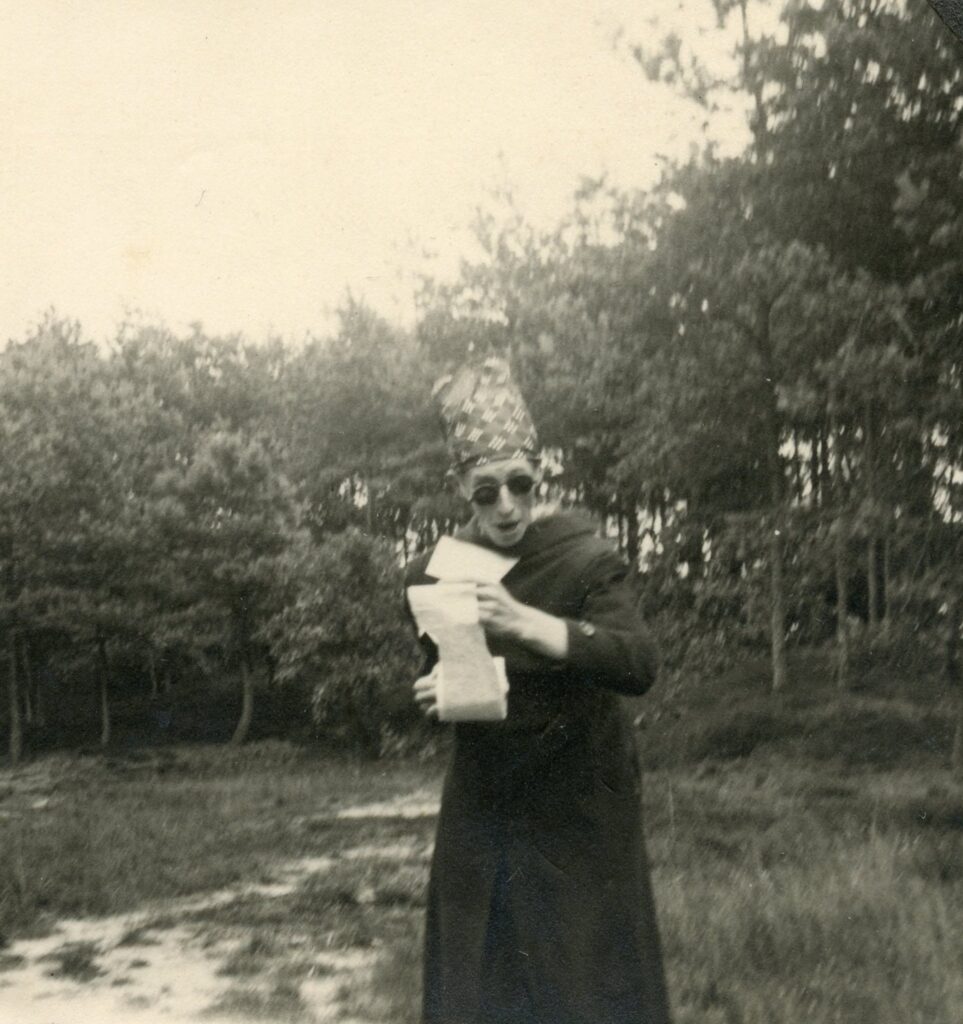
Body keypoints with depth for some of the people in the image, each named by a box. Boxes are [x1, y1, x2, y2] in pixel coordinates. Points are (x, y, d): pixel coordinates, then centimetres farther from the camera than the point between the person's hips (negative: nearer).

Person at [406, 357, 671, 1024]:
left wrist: (526, 623, -37)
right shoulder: (434, 573, -3)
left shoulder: (586, 560, -15)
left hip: (580, 802, -3)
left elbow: (641, 666, -27)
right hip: (484, 802, 4)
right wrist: (435, 692, -12)